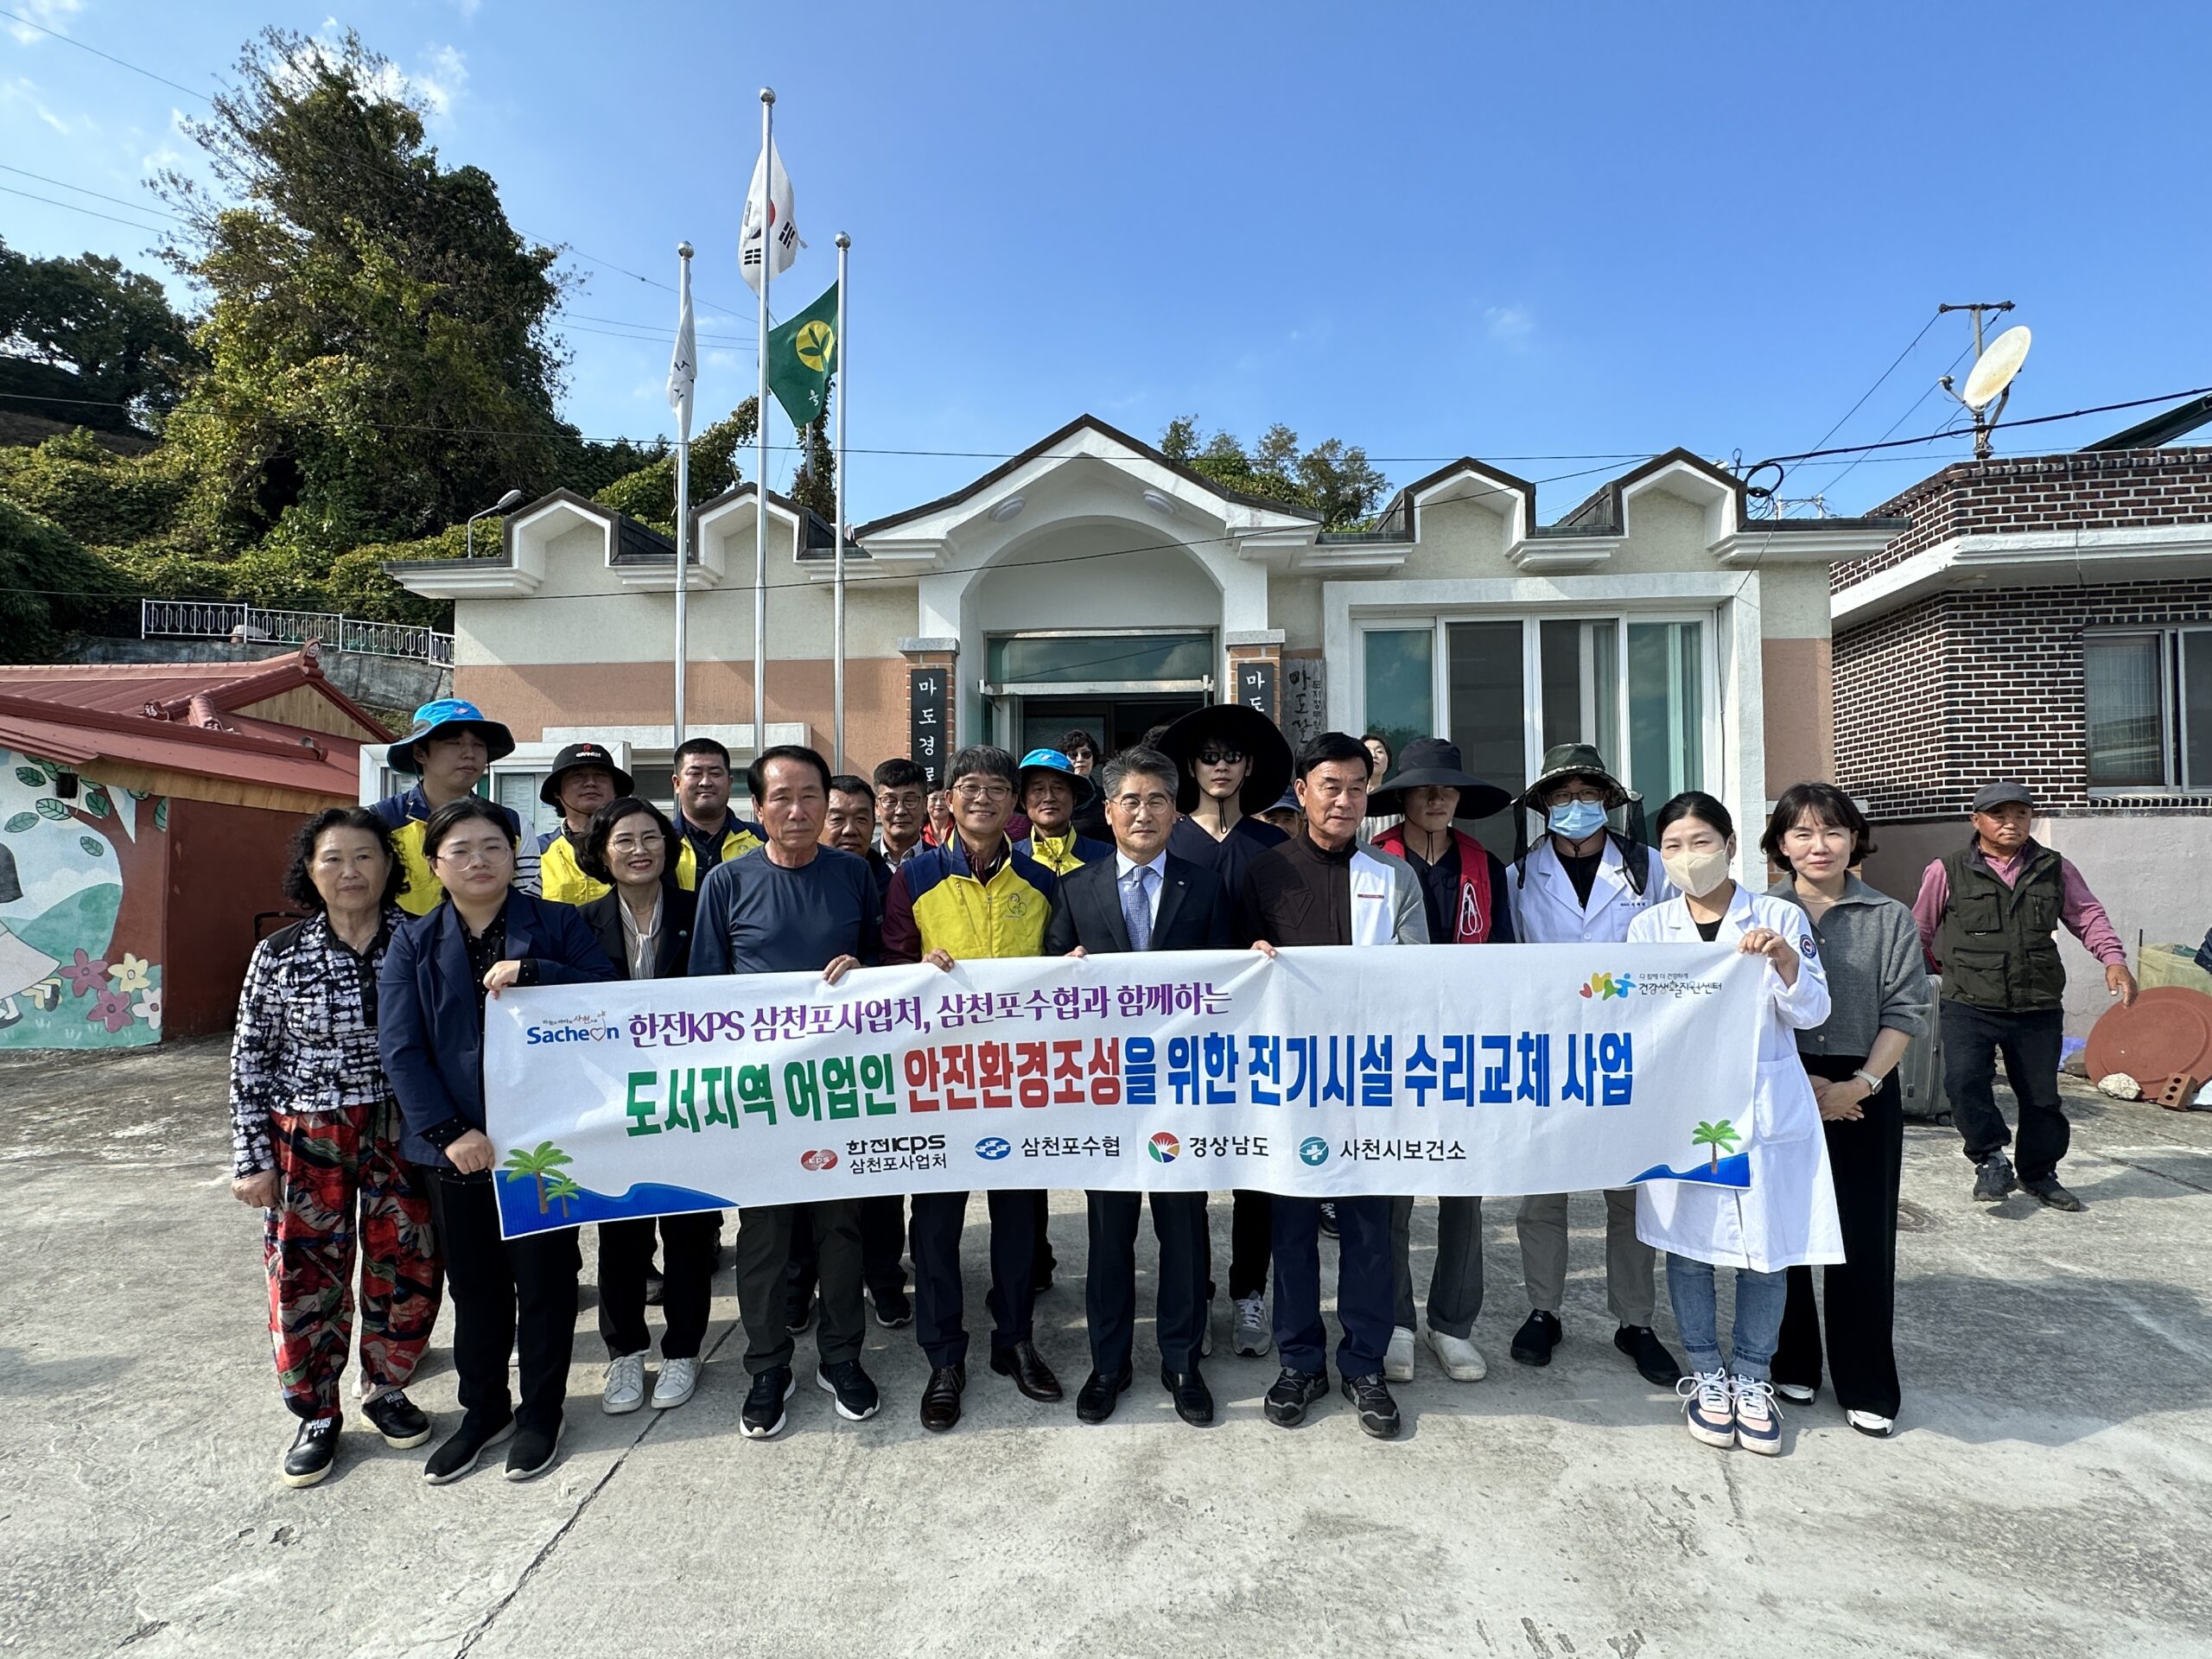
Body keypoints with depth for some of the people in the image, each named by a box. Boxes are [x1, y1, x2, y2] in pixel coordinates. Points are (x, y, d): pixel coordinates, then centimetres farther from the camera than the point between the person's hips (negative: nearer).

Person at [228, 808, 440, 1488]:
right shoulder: (280, 954, -4)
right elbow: (251, 1058, 1)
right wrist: (251, 1157, -1)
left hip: (402, 1133, 1)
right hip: (308, 1140, 0)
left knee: (407, 1272, 8)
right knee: (305, 1277, 6)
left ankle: (385, 1390, 32)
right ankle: (316, 1416, 27)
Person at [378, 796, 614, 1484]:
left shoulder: (557, 924, 0)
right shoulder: (413, 944, 5)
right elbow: (401, 1048, -1)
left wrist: (532, 973, -24)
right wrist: (449, 1131, -11)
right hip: (459, 1144, 2)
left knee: (544, 1278, 7)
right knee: (474, 1284, 15)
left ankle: (540, 1413, 26)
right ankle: (483, 1410, 34)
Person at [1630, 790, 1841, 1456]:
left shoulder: (1780, 918, 0)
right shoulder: (1648, 928, 3)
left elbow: (1810, 1012, -6)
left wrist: (1785, 958, -23)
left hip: (1766, 1107, -1)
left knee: (1767, 1247, 6)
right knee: (1687, 1241, 8)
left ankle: (1751, 1377, 25)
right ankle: (1705, 1374, 26)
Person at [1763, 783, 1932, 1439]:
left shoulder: (1890, 918, 3)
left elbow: (1905, 1011, -1)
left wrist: (1860, 1084, -11)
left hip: (1863, 1094, 0)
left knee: (1864, 1240, 4)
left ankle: (1867, 1387, 17)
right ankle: (1791, 1365, 23)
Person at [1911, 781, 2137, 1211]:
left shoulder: (2055, 869, 8)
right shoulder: (1947, 872, -1)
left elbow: (2087, 914, 12)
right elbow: (1920, 932, 9)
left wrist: (2113, 959, -5)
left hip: (2038, 1009, 3)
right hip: (1969, 1006, -3)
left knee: (2041, 1093, 12)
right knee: (1964, 1081, -20)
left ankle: (2039, 1173, 32)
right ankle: (1992, 1159, 1)